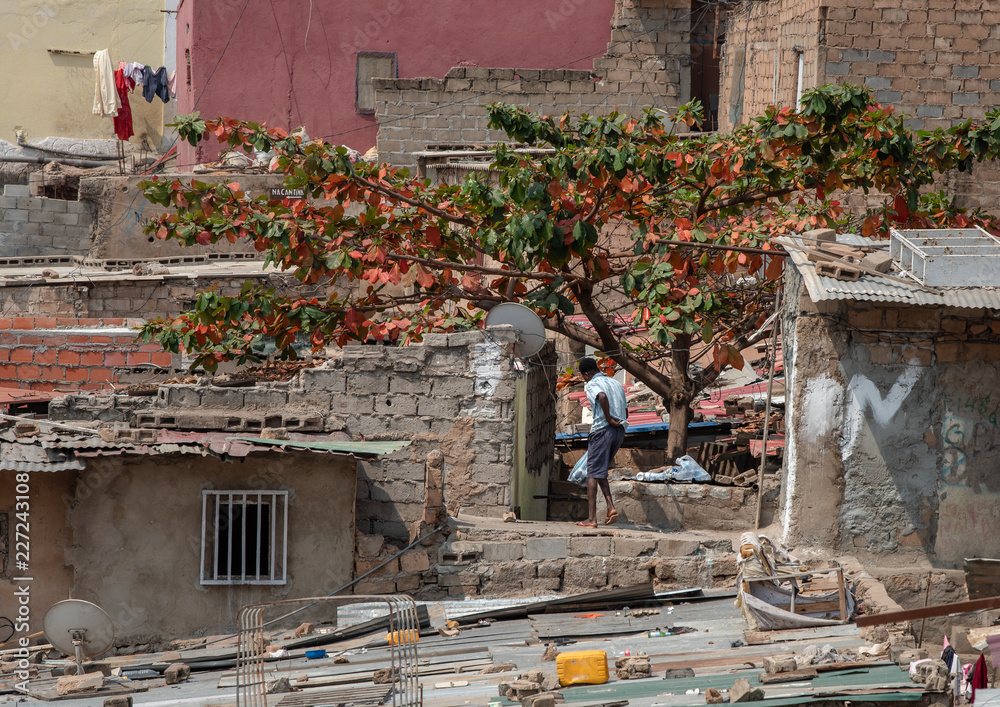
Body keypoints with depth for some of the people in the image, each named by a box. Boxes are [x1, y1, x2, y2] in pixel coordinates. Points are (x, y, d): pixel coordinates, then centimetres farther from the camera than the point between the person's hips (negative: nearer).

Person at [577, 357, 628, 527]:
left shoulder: (591, 385, -4)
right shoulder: (616, 384, 20)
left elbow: (602, 396, -27)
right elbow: (625, 412, 20)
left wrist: (608, 419, -18)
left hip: (602, 430, -7)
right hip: (620, 432, 7)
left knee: (593, 474, -3)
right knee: (600, 472, 18)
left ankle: (592, 518, -7)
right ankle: (611, 508, 1)